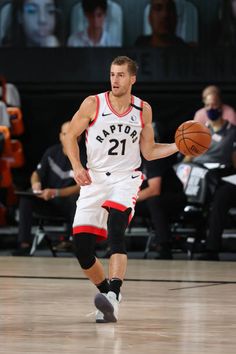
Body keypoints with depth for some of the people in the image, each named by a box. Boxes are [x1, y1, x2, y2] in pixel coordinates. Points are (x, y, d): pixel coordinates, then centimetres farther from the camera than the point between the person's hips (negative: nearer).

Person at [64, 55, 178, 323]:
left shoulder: (143, 110, 3)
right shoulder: (93, 104, -3)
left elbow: (148, 152, 11)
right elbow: (71, 136, 6)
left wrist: (179, 146, -1)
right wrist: (77, 167, -9)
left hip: (125, 179, -1)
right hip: (94, 180, 1)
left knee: (115, 229, -29)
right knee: (82, 248, -5)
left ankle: (112, 299, -41)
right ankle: (107, 292, 21)